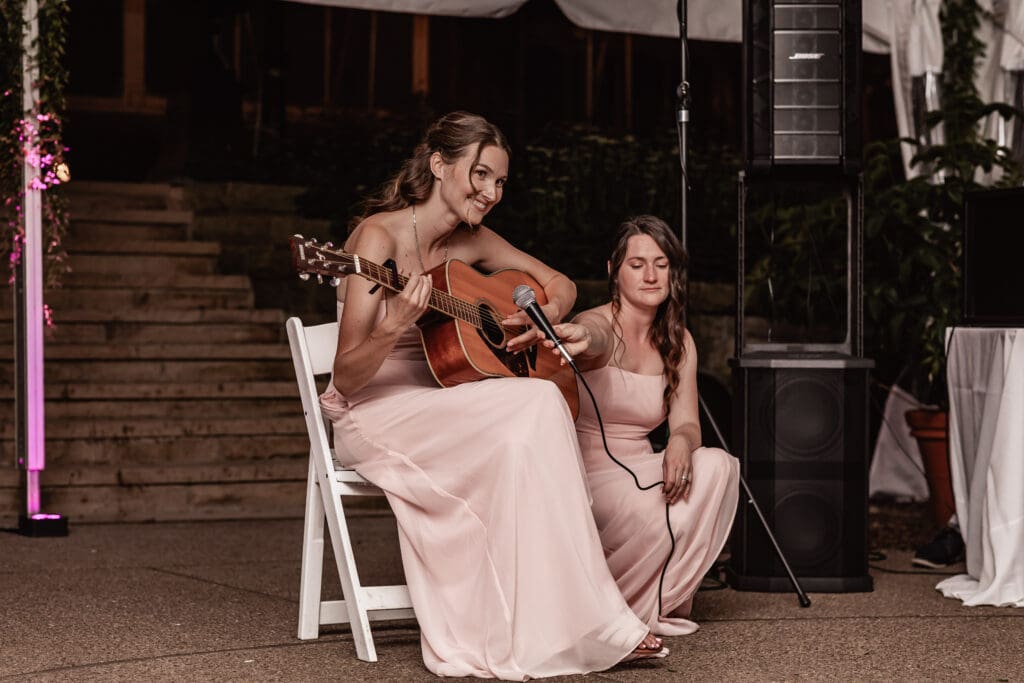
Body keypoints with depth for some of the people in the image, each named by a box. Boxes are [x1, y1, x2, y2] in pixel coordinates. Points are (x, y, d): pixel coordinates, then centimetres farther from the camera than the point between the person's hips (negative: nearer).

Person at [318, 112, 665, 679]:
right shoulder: (379, 236, -14)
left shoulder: (471, 241, 7)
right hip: (374, 412, -6)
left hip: (438, 408, 6)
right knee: (536, 407, -28)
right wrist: (398, 325, -36)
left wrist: (544, 317, -2)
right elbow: (347, 378, -17)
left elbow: (560, 284, 21)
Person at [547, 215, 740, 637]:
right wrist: (579, 340, -67)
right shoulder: (600, 326, -12)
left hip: (638, 473, 6)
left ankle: (663, 603, -10)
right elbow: (594, 338, -39)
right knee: (653, 520, -36)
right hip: (586, 472, -6)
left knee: (717, 464, -24)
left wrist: (681, 443, -29)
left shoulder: (678, 343, 8)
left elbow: (687, 423, -2)